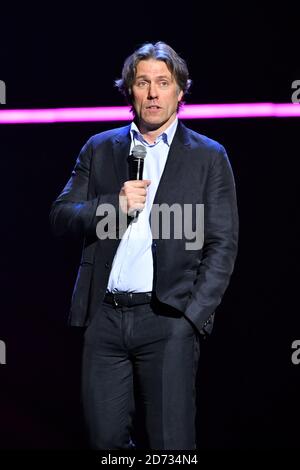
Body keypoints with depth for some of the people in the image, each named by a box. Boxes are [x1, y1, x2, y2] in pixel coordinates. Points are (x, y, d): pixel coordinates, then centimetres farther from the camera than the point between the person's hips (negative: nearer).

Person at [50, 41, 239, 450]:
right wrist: (115, 204, -10)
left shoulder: (208, 156, 6)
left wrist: (192, 317, -8)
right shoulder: (100, 149, 14)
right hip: (105, 316, 3)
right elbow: (61, 218, 9)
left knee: (171, 443, -5)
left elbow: (222, 246, 2)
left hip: (168, 319, -3)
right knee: (106, 438, 4)